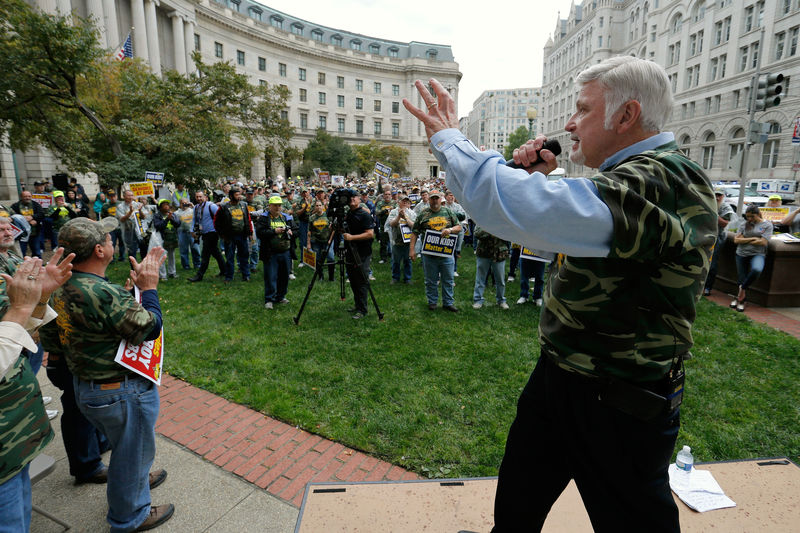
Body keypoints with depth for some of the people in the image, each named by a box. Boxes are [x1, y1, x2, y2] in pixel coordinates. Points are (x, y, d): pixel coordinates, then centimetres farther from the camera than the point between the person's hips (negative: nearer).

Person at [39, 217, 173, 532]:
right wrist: (148, 286, -16)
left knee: (125, 446, 32)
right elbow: (149, 328, -26)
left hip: (84, 385, 9)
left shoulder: (61, 288, -3)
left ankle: (136, 479, 56)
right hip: (122, 394, -9)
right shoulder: (102, 294, -33)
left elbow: (50, 340, 7)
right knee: (132, 452, 15)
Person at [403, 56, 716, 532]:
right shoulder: (632, 176, 7)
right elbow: (567, 223, 20)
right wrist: (541, 178, 0)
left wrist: (449, 138, -23)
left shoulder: (661, 183, -26)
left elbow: (517, 208, -40)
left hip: (617, 404, -9)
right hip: (560, 376, 9)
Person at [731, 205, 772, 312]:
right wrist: (753, 239, -7)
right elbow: (736, 240, 1)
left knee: (756, 270, -33)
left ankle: (742, 288, -10)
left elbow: (763, 242, -6)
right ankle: (741, 300, 17)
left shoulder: (767, 225, 6)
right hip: (741, 255, 3)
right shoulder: (744, 225, 12)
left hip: (757, 254, -3)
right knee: (741, 278, 1)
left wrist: (744, 240, -1)